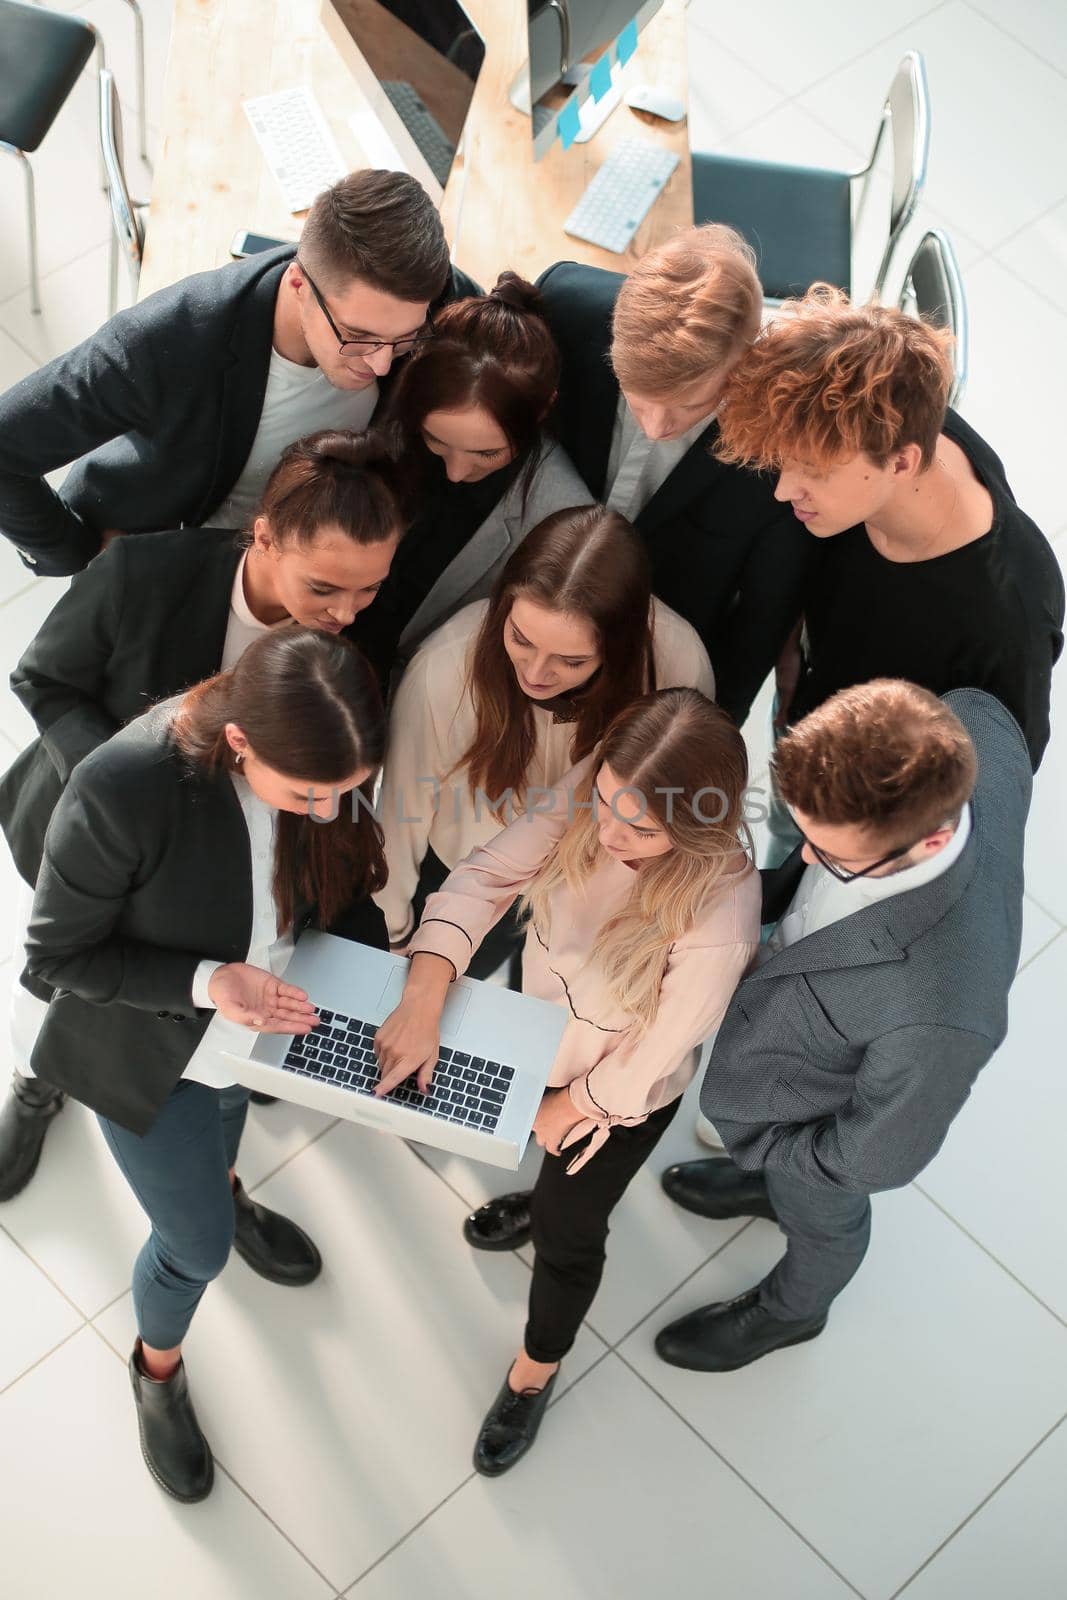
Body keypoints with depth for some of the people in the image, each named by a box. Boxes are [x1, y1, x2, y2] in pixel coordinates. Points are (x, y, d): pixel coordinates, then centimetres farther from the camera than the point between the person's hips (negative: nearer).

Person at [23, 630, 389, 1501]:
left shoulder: (319, 759, -27)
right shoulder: (122, 791, -41)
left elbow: (346, 884, -6)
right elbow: (57, 954, -25)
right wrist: (204, 982, -36)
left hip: (256, 1024, 4)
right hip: (149, 1052, -4)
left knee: (227, 1119, 36)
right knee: (197, 1246, 13)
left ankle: (221, 1191, 72)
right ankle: (158, 1369, 47)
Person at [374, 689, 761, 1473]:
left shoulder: (716, 924, -43)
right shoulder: (589, 793, -31)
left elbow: (642, 1066, -27)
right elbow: (485, 876, -23)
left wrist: (559, 1114, -10)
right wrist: (424, 1000, -34)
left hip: (618, 1096, -4)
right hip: (538, 1028, 5)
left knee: (567, 1232, 21)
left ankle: (535, 1373, 53)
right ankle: (554, 1193, 75)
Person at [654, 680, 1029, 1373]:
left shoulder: (941, 1009, -50)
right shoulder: (969, 725, -35)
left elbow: (881, 1157, -29)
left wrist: (754, 1143, -10)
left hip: (814, 1120, -4)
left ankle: (793, 1310, 65)